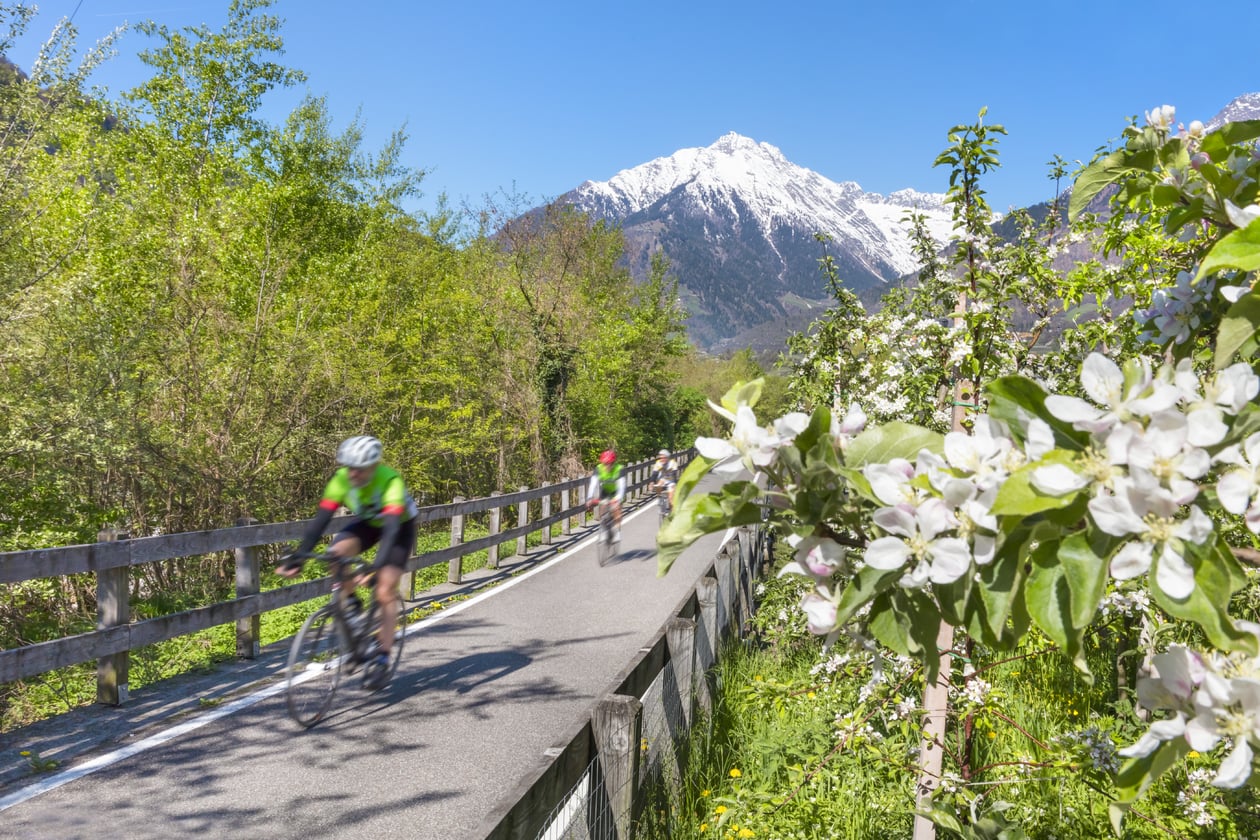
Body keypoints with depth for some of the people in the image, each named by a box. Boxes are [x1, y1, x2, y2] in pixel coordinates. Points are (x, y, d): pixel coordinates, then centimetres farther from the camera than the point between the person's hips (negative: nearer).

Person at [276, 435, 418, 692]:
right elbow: (321, 520, -27)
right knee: (337, 552, -28)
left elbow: (391, 527, -46)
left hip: (400, 525, -4)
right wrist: (298, 556, -36)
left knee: (385, 592, -13)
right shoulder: (341, 479, -25)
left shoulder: (390, 481, -38)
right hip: (368, 522, 4)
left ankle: (382, 659, -3)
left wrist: (377, 566, -58)